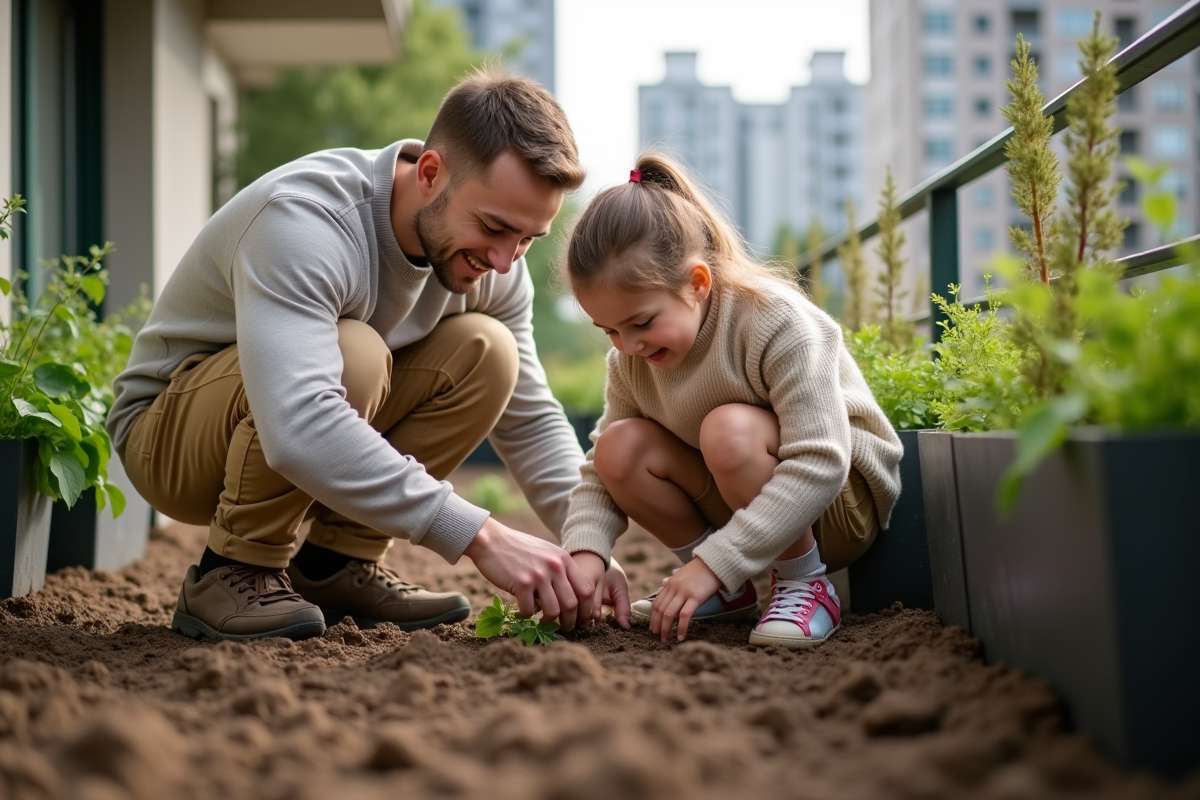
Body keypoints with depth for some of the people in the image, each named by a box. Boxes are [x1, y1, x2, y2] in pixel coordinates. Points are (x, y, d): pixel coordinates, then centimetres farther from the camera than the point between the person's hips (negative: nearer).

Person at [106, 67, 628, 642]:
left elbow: (530, 420, -3)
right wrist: (478, 536, -47)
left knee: (485, 350, -15)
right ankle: (232, 574, -16)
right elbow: (298, 431, -47)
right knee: (352, 353, -35)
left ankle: (334, 565, -7)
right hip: (168, 435, -6)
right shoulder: (301, 220, -33)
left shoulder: (489, 258, -10)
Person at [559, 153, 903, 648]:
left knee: (729, 429, -34)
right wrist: (585, 550, -26)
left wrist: (712, 562, -37)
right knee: (619, 446, -16)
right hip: (745, 511, 7)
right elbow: (599, 472, -2)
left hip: (841, 500, -6)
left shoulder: (775, 320, -27)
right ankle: (728, 591, -1)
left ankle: (806, 585, -14)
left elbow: (819, 465, -33)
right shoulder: (631, 360, -7)